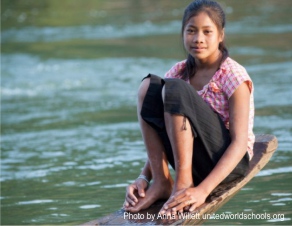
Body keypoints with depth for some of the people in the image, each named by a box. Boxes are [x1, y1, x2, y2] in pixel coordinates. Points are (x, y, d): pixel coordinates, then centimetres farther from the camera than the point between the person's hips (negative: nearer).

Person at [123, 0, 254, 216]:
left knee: (175, 89, -25)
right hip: (194, 162, 6)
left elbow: (240, 142, -19)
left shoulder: (233, 76, -11)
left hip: (230, 162, -6)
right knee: (150, 86, -13)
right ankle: (160, 182, -16)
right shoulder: (180, 73, 6)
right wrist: (143, 178, -12)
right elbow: (166, 134, 6)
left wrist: (203, 190, -31)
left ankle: (183, 184, -26)